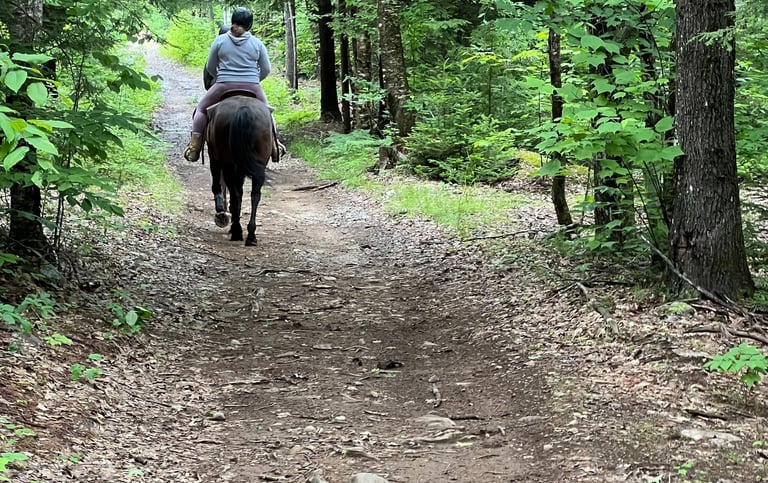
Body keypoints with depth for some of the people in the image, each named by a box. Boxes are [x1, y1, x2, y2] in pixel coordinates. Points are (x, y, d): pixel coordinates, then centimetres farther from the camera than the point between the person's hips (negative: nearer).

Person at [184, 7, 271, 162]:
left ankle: (194, 148, 9)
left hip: (224, 87, -1)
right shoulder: (257, 43, 2)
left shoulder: (219, 40, 1)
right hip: (252, 88, 1)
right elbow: (266, 69, 6)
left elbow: (210, 67, 8)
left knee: (202, 108, 19)